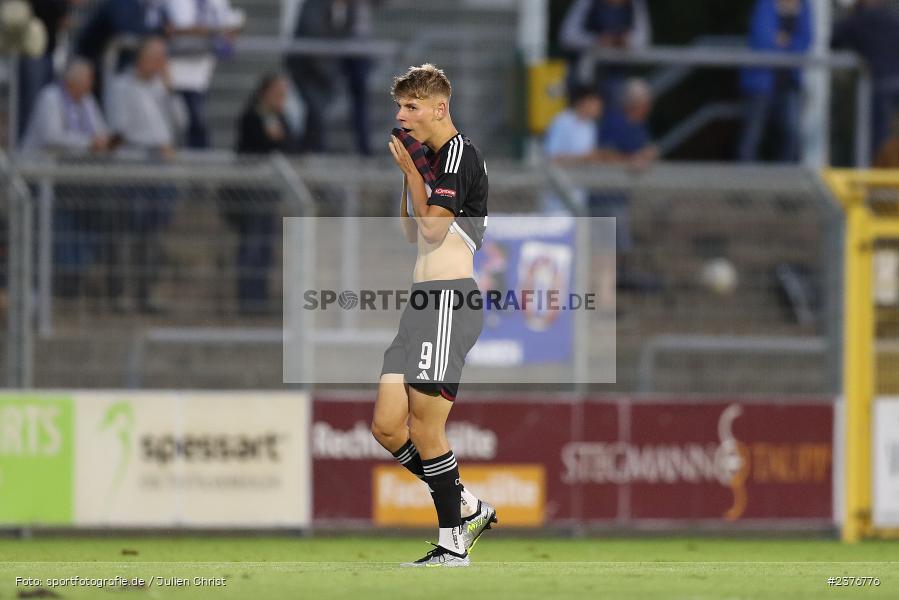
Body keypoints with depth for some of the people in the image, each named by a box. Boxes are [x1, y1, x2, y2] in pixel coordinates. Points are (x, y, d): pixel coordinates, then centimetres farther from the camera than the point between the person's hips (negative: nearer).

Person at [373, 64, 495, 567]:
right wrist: (407, 171, 17)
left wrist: (411, 170, -8)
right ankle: (468, 508, 16)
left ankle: (454, 546, -1)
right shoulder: (431, 157, 19)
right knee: (387, 427, 5)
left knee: (425, 428, -9)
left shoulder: (459, 152, -9)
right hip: (424, 300, 10)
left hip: (449, 300, -10)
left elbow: (433, 229, -16)